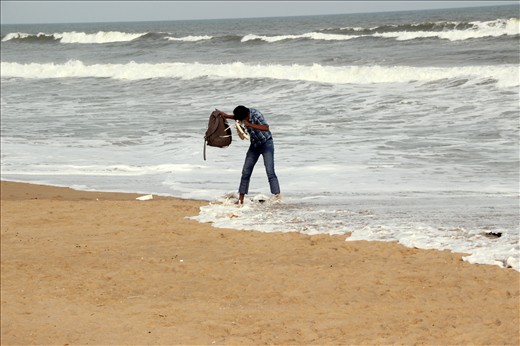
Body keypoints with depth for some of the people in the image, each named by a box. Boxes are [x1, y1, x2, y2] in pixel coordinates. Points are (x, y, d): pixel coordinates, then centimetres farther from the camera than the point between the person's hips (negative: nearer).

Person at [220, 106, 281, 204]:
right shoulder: (243, 115, -7)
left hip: (266, 144, -7)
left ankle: (277, 197, -18)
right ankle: (241, 199, 7)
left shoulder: (256, 115, -28)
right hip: (254, 145, 7)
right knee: (246, 172, 2)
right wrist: (226, 116, 13)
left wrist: (250, 125, -46)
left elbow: (266, 128, -43)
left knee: (270, 172, -17)